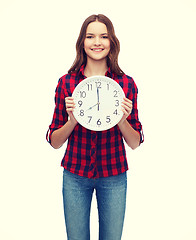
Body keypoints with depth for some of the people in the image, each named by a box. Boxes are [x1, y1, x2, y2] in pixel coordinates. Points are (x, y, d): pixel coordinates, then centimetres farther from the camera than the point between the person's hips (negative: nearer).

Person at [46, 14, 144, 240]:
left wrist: (122, 120, -20)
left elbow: (135, 143, -2)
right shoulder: (66, 82, -5)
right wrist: (72, 121, -21)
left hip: (113, 177, 0)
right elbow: (55, 142, -2)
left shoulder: (126, 83, -5)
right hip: (75, 175, 0)